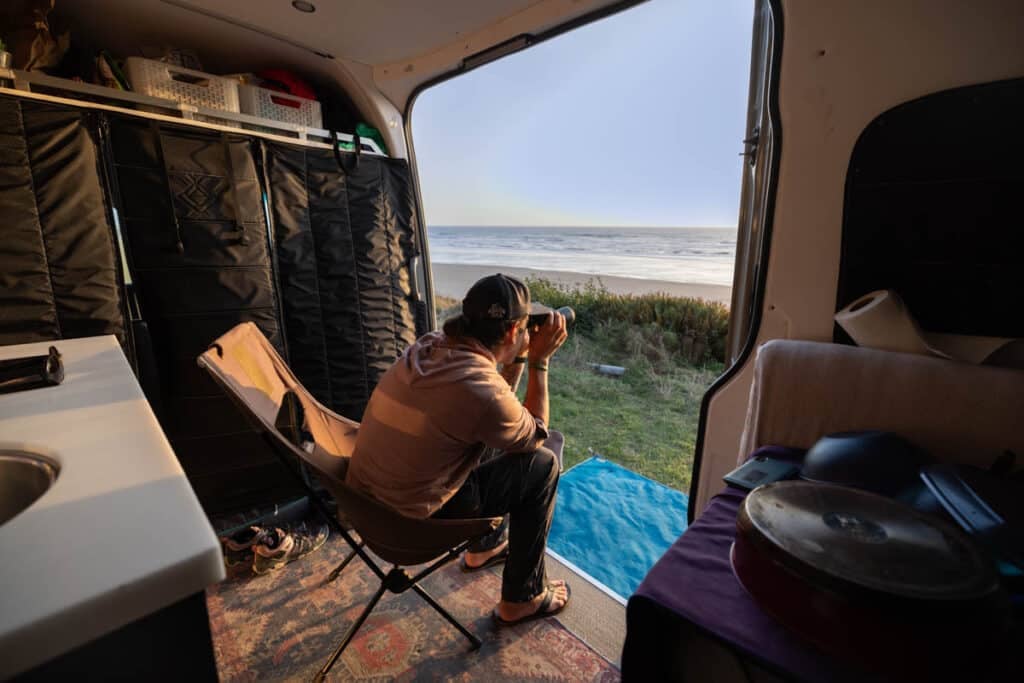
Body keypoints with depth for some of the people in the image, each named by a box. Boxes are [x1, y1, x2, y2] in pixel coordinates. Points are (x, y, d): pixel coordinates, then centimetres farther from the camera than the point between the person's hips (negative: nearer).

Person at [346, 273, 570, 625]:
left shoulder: (430, 346, -6)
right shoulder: (481, 389, -29)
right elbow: (536, 436, -7)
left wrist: (518, 356, 1)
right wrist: (539, 361, -6)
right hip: (409, 523, -7)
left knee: (498, 439, 22)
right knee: (542, 464, 1)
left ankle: (485, 546, 42)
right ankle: (523, 598, 17)